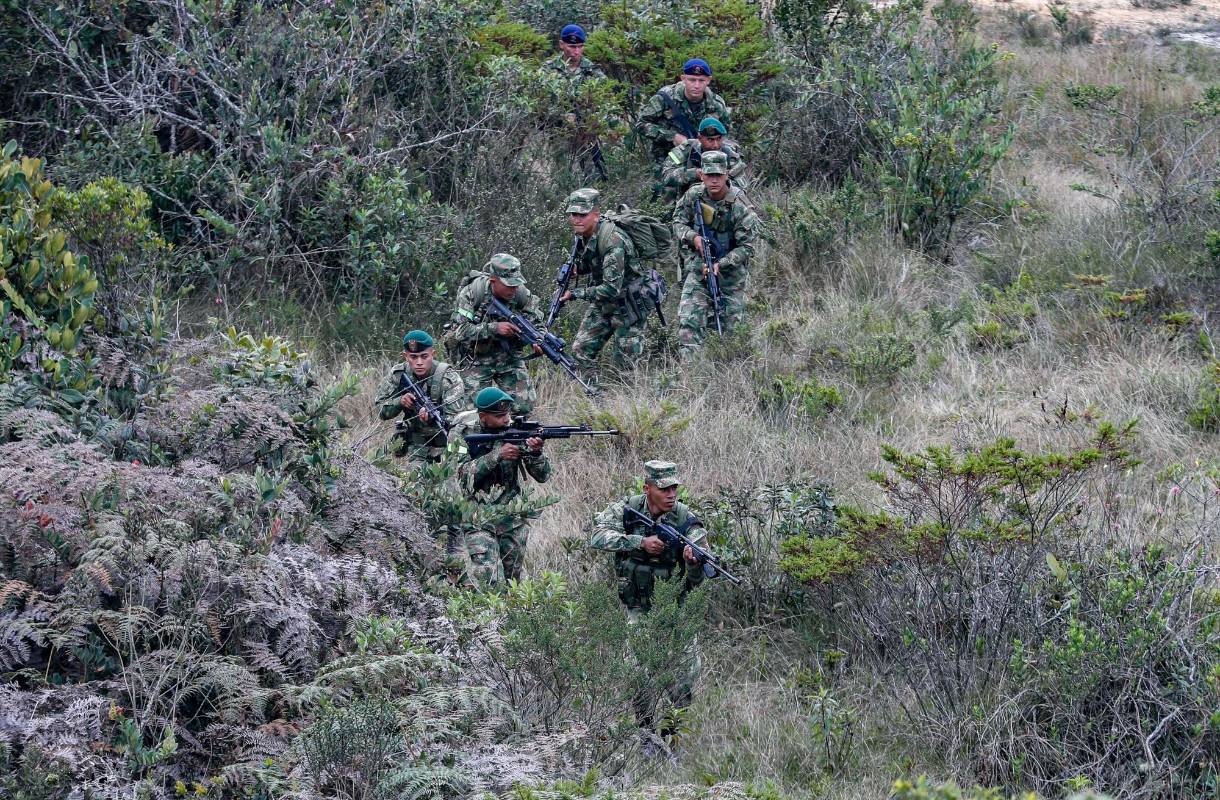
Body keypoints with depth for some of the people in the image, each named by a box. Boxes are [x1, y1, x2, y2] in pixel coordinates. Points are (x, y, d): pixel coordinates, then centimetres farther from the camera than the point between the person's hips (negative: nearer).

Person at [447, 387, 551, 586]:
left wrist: (535, 453, -25)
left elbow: (543, 476, -4)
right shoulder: (462, 433, -9)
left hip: (513, 517, 3)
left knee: (511, 580, 9)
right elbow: (464, 474, -20)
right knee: (490, 581, -18)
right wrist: (497, 455, -29)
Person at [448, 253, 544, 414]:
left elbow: (536, 322, 2)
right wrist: (494, 328, -35)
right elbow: (458, 331, -26)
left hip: (508, 353, 3)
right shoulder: (471, 293, -22)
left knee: (524, 404, -7)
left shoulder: (521, 293, -12)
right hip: (477, 357, -3)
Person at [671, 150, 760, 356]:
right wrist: (693, 237, -16)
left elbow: (747, 246, -17)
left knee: (730, 322, 7)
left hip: (730, 272, -2)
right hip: (697, 268, 2)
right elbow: (678, 222, 5)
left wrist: (720, 265, -25)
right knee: (689, 320, -13)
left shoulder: (739, 206, -18)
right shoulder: (693, 195, -6)